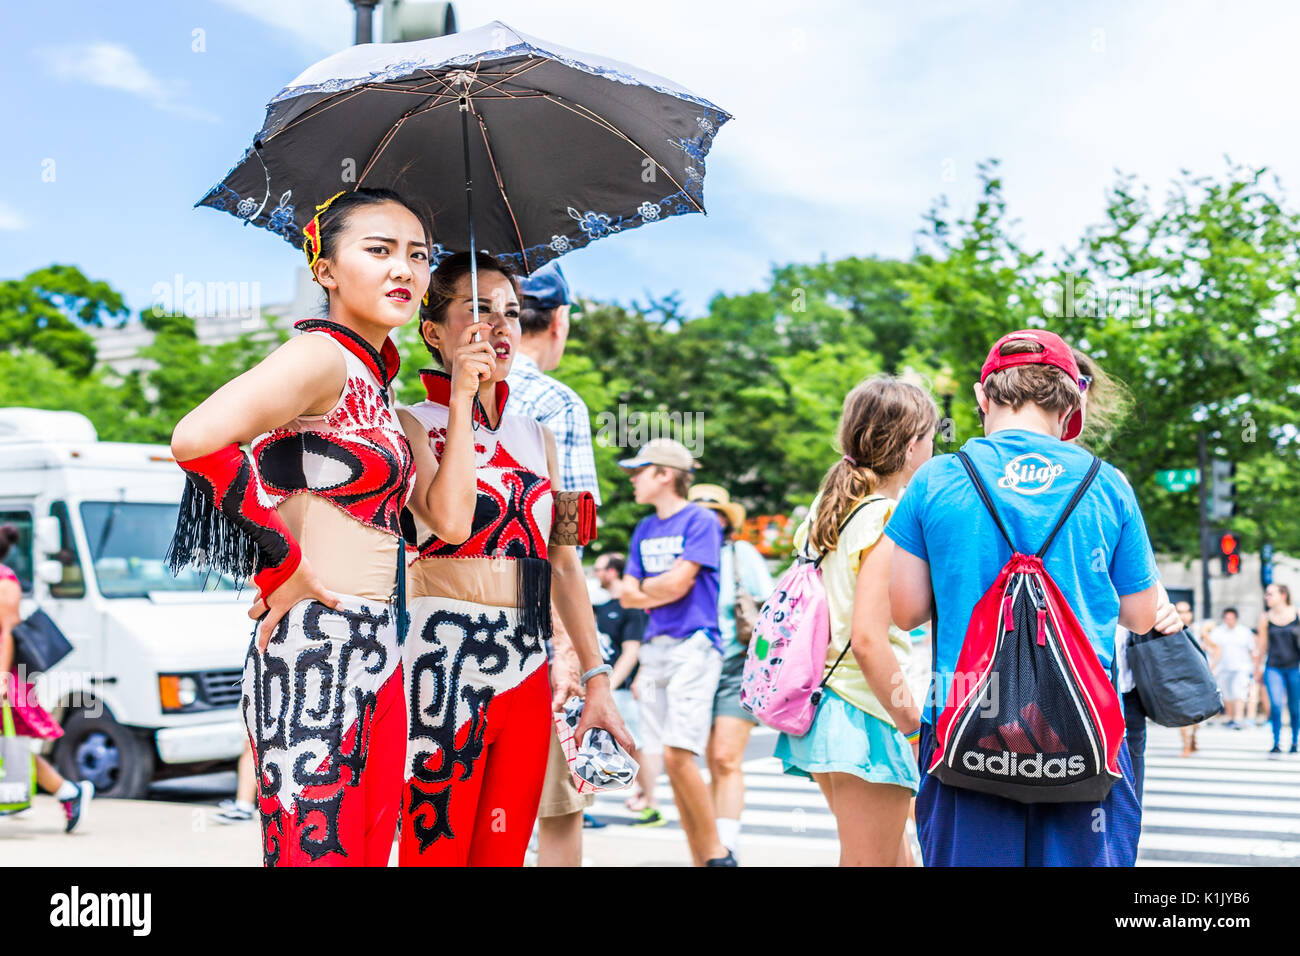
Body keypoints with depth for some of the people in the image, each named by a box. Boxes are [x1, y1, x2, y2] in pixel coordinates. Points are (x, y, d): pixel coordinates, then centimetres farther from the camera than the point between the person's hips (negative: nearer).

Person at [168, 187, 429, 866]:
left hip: (377, 656, 9)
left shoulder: (373, 377, 18)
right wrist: (281, 565, -18)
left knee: (371, 849, 12)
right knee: (315, 854, -6)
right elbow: (196, 439, -26)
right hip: (315, 653, -9)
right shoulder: (321, 354, -10)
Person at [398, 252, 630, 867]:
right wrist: (461, 398, -15)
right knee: (436, 849, -4)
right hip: (445, 668, -6)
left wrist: (597, 678, 11)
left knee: (505, 853, 9)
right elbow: (452, 521, -20)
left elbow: (564, 564, 17)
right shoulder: (412, 424, -1)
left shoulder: (535, 436, 17)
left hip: (527, 675, 6)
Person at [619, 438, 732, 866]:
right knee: (672, 761, 4)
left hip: (693, 646, -7)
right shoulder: (644, 529, 17)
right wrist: (660, 593, -4)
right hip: (655, 648, 7)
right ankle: (699, 858, 10)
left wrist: (645, 587, 4)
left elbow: (677, 583, -12)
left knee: (677, 755, -17)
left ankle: (718, 853, -4)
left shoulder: (700, 520, -4)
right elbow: (628, 594, 13)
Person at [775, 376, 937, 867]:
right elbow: (868, 640, -23)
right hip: (865, 716, -9)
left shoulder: (830, 506, 11)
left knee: (895, 855, 21)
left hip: (823, 708, 9)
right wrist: (916, 724, -14)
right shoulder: (888, 520, -15)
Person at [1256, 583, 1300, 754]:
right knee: (1275, 704, -13)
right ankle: (1276, 743, -5)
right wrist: (1258, 667, 15)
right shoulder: (1265, 618, 2)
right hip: (1273, 668, 0)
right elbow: (1262, 645, 11)